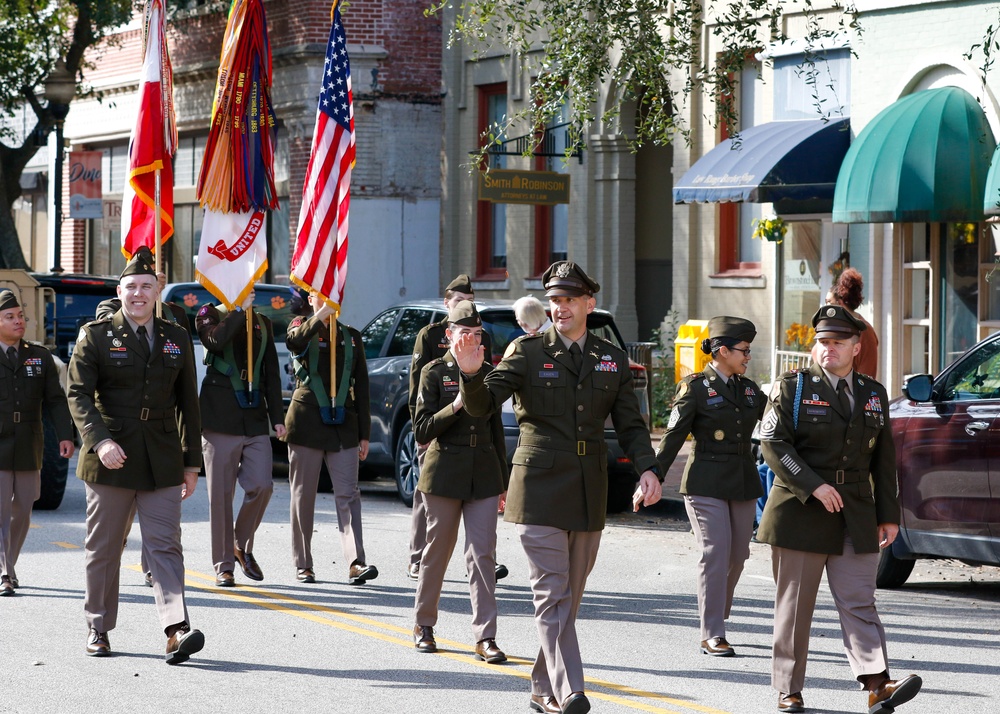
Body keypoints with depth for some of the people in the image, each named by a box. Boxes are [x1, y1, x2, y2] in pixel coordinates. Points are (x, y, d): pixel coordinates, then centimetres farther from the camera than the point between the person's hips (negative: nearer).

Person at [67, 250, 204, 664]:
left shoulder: (176, 339, 12)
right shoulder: (95, 335, 2)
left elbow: (188, 403, 15)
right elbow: (78, 394, -6)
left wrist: (192, 461, 12)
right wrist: (100, 441, -22)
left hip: (162, 460, 2)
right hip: (111, 459, -2)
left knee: (165, 545, -7)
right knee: (103, 548, 7)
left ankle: (177, 630, -17)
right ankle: (98, 628, 18)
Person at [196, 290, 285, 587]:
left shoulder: (263, 323, 16)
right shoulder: (211, 315, 4)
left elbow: (272, 374, 15)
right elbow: (215, 340, -21)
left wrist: (278, 417, 8)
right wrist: (240, 309, -13)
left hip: (255, 418, 4)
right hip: (220, 416, -4)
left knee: (261, 485, -9)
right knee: (221, 493, -2)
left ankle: (243, 545, 14)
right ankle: (223, 565, 5)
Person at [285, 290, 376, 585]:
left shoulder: (351, 336, 13)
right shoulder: (302, 326, 5)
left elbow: (361, 386, 12)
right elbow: (296, 341, -22)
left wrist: (364, 434, 8)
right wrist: (323, 313, -28)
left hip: (343, 425, 2)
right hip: (307, 424, -2)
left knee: (348, 494, -7)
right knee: (303, 495, 3)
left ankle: (356, 563, -16)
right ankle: (303, 564, 12)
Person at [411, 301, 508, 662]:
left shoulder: (488, 373, 10)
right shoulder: (434, 372, -1)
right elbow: (422, 430, -7)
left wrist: (502, 481, 14)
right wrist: (456, 406, -20)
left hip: (483, 473, 3)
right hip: (445, 472, -3)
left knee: (483, 553, -5)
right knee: (438, 548, 7)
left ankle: (485, 637, -6)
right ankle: (423, 624, 24)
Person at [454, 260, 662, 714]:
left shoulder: (612, 360, 10)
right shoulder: (527, 353, -1)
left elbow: (630, 424, 10)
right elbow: (481, 406, -10)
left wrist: (648, 469, -8)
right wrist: (471, 374, -31)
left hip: (589, 495, 4)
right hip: (540, 490, -4)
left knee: (569, 598, 11)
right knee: (553, 596, -10)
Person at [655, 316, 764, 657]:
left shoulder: (749, 389, 13)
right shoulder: (696, 387, -4)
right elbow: (674, 435, -5)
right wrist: (654, 476, -11)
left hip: (743, 484, 6)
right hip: (707, 484, -6)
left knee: (737, 556, 7)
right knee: (716, 553, -11)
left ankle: (714, 620, 25)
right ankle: (712, 635, -7)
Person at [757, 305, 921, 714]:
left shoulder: (873, 395, 14)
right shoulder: (792, 387, 2)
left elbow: (883, 461, 16)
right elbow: (773, 443, -8)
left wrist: (888, 515, 11)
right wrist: (813, 487, -17)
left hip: (856, 520, 3)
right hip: (800, 513, -3)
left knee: (859, 602, -6)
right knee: (794, 606, 3)